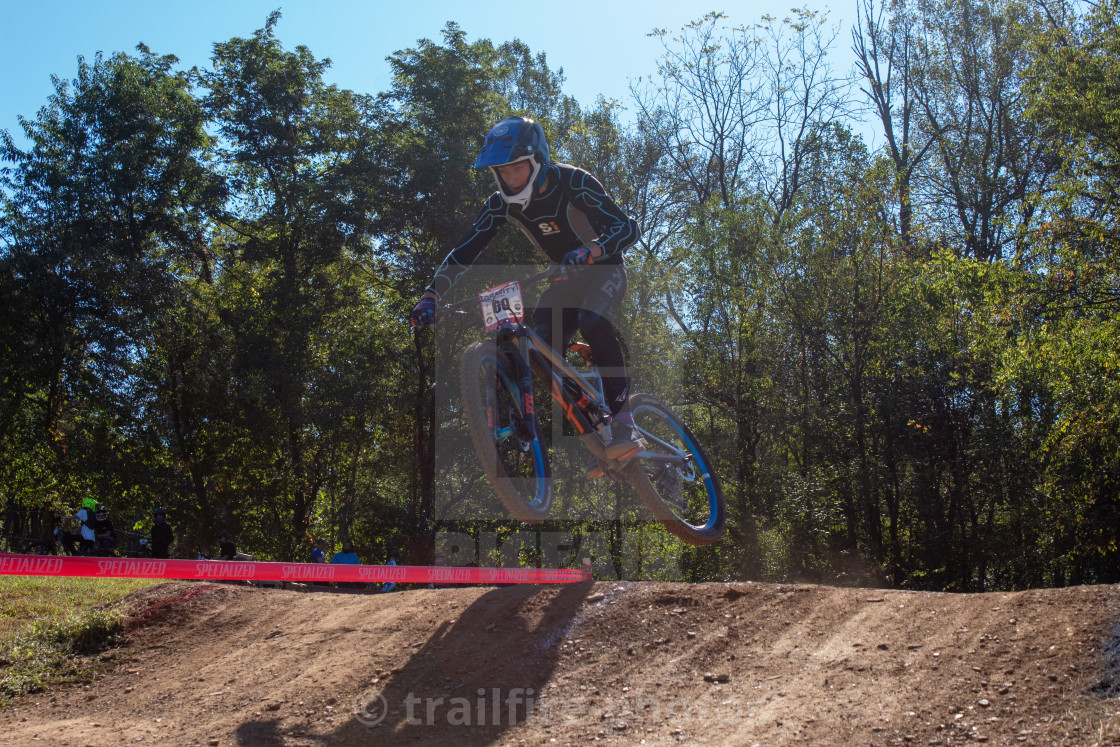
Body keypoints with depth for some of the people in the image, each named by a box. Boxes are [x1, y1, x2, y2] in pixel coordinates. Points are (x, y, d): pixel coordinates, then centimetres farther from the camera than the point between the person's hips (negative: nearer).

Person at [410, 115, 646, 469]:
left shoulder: (573, 183, -26)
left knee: (593, 322, -36)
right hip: (565, 278, 5)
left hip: (604, 269, -5)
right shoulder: (501, 204, -13)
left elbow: (628, 228, -33)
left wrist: (587, 252, -52)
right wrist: (430, 296, -28)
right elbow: (463, 254, -13)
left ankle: (624, 423, -31)